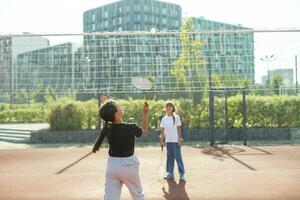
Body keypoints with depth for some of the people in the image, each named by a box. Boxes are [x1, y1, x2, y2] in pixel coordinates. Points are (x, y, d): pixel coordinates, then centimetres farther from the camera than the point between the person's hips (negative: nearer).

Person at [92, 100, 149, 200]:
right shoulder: (131, 128, -18)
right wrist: (145, 114, 3)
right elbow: (144, 131, 3)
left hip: (112, 165, 4)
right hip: (128, 165, -4)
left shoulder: (107, 127, -6)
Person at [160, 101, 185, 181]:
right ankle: (170, 173, 16)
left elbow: (179, 129, -4)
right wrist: (161, 141, 6)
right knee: (170, 157, 9)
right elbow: (162, 131, 10)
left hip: (176, 140, -4)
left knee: (178, 156, -4)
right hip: (168, 140, 4)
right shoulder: (164, 119, 7)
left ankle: (182, 173, 3)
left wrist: (179, 139, -10)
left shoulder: (176, 117, -2)